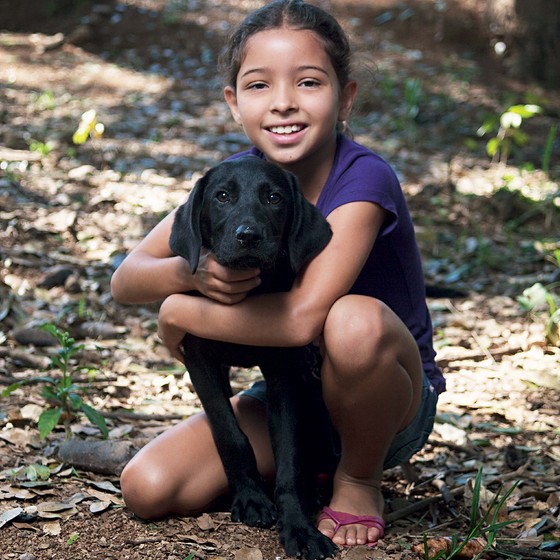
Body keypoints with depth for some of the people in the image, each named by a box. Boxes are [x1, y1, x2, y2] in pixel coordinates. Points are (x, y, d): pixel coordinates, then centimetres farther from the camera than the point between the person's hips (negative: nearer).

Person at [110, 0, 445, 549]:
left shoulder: (363, 180, -24)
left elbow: (303, 317, -36)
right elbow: (125, 280, -6)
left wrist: (180, 312, -22)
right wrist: (194, 271, -29)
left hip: (388, 400, -5)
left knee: (355, 320, -39)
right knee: (148, 489, -13)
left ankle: (359, 481, -9)